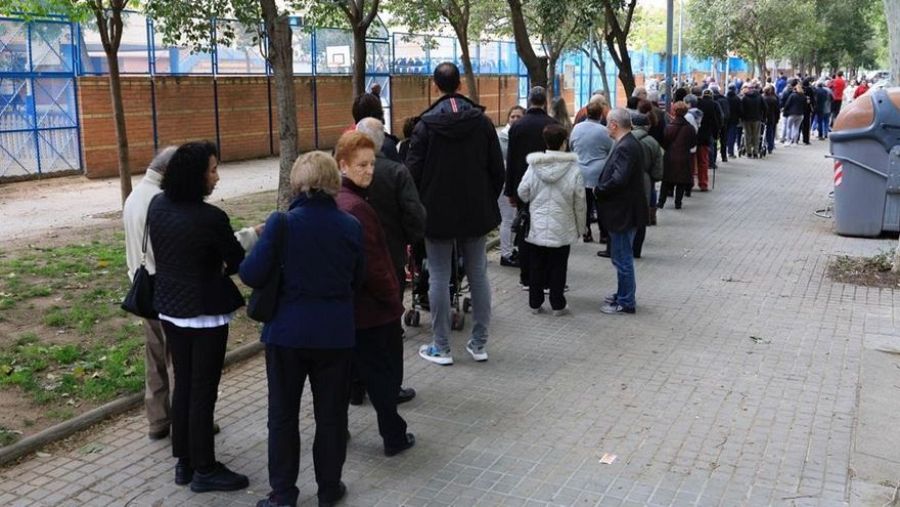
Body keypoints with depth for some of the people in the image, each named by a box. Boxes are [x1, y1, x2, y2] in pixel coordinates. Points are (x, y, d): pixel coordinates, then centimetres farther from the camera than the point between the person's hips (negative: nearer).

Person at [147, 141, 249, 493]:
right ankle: (204, 470, 15)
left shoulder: (157, 206, 0)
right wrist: (220, 270, 11)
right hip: (205, 312, -7)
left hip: (170, 308, 7)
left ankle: (184, 462, 27)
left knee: (182, 384, 17)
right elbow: (239, 262, -11)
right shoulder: (211, 218, -22)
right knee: (203, 390, 3)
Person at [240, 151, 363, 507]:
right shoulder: (351, 226, -4)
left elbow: (251, 275, -14)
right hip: (335, 334, 2)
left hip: (288, 332, -2)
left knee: (283, 414, 12)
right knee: (330, 413, 14)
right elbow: (357, 279, 6)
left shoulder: (282, 223, -13)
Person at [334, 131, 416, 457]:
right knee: (382, 375, 7)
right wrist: (394, 301, -10)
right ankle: (394, 438, 19)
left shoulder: (331, 200, 6)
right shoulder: (356, 207, -23)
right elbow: (372, 265, -23)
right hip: (371, 310, -8)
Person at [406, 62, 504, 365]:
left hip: (437, 212, -3)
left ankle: (441, 348, 9)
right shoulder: (482, 121, 0)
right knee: (478, 275, 10)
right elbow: (497, 168, 3)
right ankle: (479, 344, 16)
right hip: (476, 211, 3)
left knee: (439, 278, 4)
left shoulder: (426, 124, -9)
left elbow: (414, 171, -8)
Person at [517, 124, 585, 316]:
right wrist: (580, 227, 7)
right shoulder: (574, 168, -9)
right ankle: (558, 304, 14)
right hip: (562, 229, -1)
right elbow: (579, 202, -4)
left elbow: (522, 193, -1)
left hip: (537, 227, 2)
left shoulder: (533, 166, -7)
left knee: (537, 266, 12)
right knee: (558, 267, 8)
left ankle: (535, 303, 19)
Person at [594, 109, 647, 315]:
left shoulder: (625, 148, -21)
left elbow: (618, 180, -29)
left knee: (622, 258, 0)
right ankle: (624, 294, 33)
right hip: (626, 210, 10)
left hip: (623, 212, -10)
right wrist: (602, 188, 6)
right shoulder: (630, 143, 11)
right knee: (623, 256, 20)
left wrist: (598, 190, -15)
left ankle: (625, 302, 10)